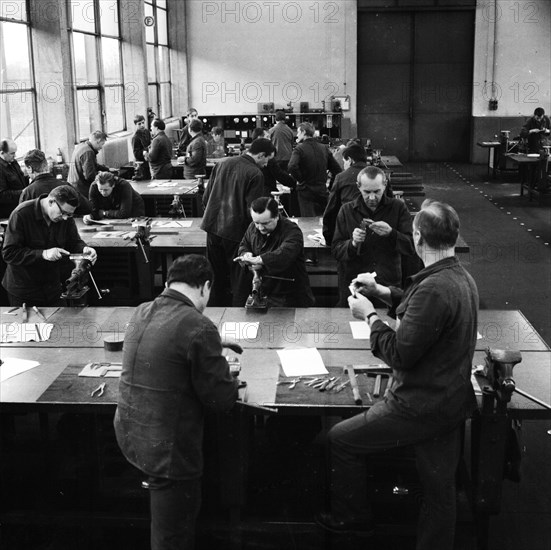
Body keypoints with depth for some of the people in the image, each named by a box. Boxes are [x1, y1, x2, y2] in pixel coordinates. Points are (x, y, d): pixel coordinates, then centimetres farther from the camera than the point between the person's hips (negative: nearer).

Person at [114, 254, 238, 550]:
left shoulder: (141, 313, 2)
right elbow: (222, 399, -17)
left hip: (128, 436, 7)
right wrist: (230, 379, 4)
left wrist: (215, 349, 19)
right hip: (168, 449, -7)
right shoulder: (199, 328, -21)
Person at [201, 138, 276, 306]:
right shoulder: (255, 174, -12)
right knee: (237, 279, 6)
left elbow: (206, 198, 12)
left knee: (217, 277, 16)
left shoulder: (222, 164, 8)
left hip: (213, 227, 6)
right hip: (236, 232, -6)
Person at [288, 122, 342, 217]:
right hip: (322, 191, 5)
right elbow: (337, 169, 7)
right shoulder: (324, 149, 7)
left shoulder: (299, 149, -9)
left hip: (306, 191, -5)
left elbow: (292, 167, -26)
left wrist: (300, 180, -10)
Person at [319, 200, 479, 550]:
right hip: (452, 400, 9)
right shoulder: (462, 278, 4)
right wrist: (382, 292, 14)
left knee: (341, 439, 9)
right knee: (440, 488, 19)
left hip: (421, 408, -9)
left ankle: (352, 515, 28)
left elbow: (400, 354, -25)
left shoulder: (434, 288, -28)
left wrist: (370, 316, -11)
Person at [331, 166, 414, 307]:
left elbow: (412, 247, -2)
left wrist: (391, 233, -19)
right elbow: (335, 250, 3)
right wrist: (352, 244, -17)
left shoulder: (398, 208, 4)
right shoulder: (347, 210, 6)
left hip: (389, 284, 0)